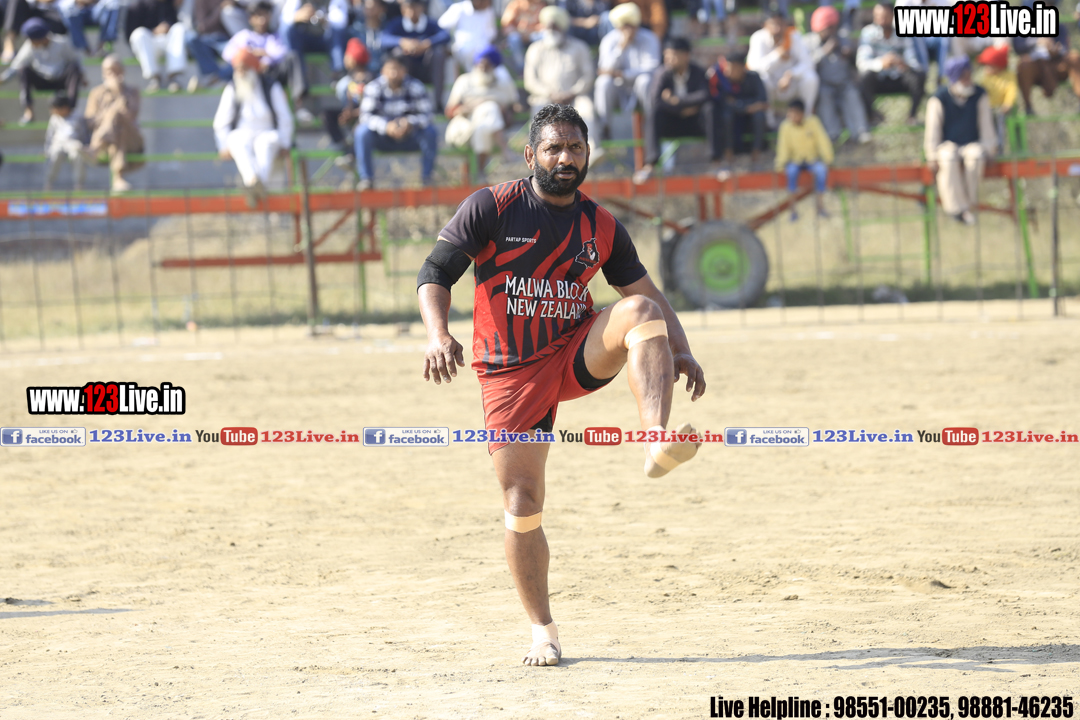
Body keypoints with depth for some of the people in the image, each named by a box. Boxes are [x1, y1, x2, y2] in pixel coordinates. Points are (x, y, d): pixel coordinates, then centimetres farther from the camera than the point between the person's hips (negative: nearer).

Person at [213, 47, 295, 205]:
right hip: (240, 135, 1)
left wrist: (284, 144, -5)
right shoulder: (231, 90, 9)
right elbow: (221, 122, 10)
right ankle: (253, 180, -67)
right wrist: (224, 145, -5)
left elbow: (285, 119, 7)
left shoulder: (272, 88, 7)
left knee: (266, 144, -38)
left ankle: (257, 185, -65)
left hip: (268, 135, -1)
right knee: (242, 145, -37)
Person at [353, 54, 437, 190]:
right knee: (362, 132, -29)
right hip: (382, 138, 0)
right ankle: (366, 178, -19)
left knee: (430, 132, -28)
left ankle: (427, 178, -15)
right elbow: (366, 115, -21)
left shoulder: (415, 86, -10)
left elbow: (426, 114, -16)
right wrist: (386, 126, -41)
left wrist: (411, 123, -39)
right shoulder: (374, 88, -12)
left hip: (410, 137, 0)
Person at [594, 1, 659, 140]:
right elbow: (607, 69, -15)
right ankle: (603, 126, -24)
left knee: (645, 80, -34)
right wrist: (621, 47, -27)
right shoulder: (610, 40, -3)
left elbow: (651, 67, -14)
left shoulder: (649, 39, -4)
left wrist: (623, 74, -21)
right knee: (604, 81, -31)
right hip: (618, 90, 1)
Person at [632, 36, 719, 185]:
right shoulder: (662, 73, -7)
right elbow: (655, 99, -22)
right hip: (670, 125, 0)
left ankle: (716, 159, -30)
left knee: (710, 107, -28)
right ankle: (650, 164, -38)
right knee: (651, 107, -29)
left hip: (695, 123, 1)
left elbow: (705, 95, -21)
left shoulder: (698, 72, -4)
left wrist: (677, 100, -22)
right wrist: (682, 110, -21)